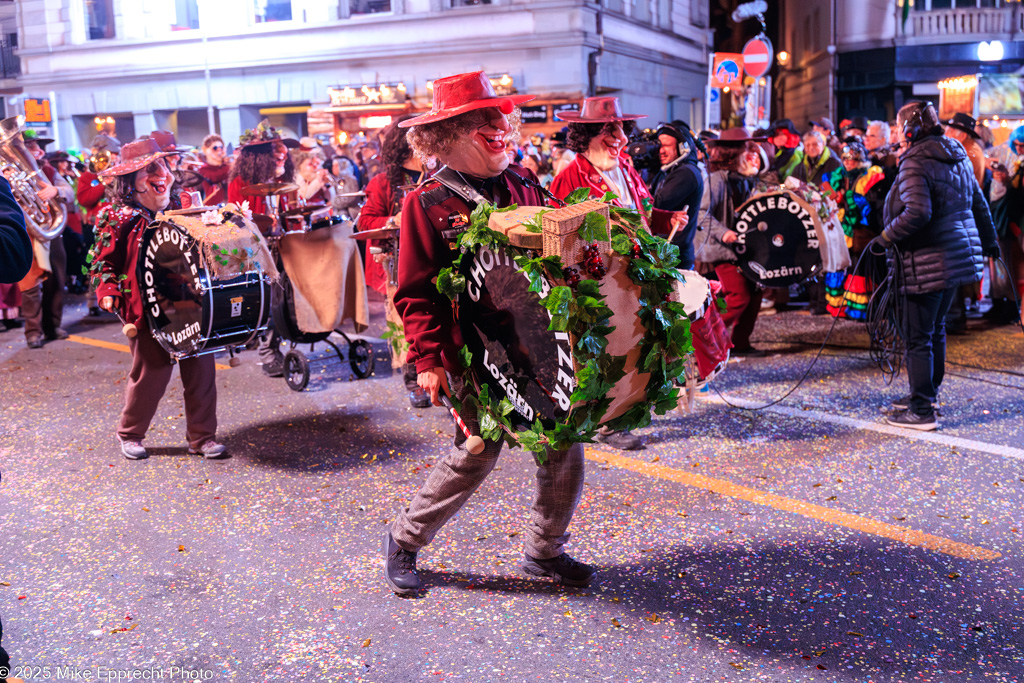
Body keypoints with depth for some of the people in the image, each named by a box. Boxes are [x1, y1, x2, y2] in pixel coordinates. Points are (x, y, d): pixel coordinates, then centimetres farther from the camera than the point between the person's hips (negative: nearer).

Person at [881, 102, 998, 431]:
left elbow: (917, 212, -28)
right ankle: (926, 393, 32)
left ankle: (922, 411, 2)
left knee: (918, 337, -2)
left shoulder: (915, 162, -16)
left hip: (927, 263, -9)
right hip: (958, 258, 9)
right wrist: (988, 242, 29)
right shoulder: (957, 155, 11)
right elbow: (978, 203, 18)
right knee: (935, 329, 20)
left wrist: (887, 235, -13)